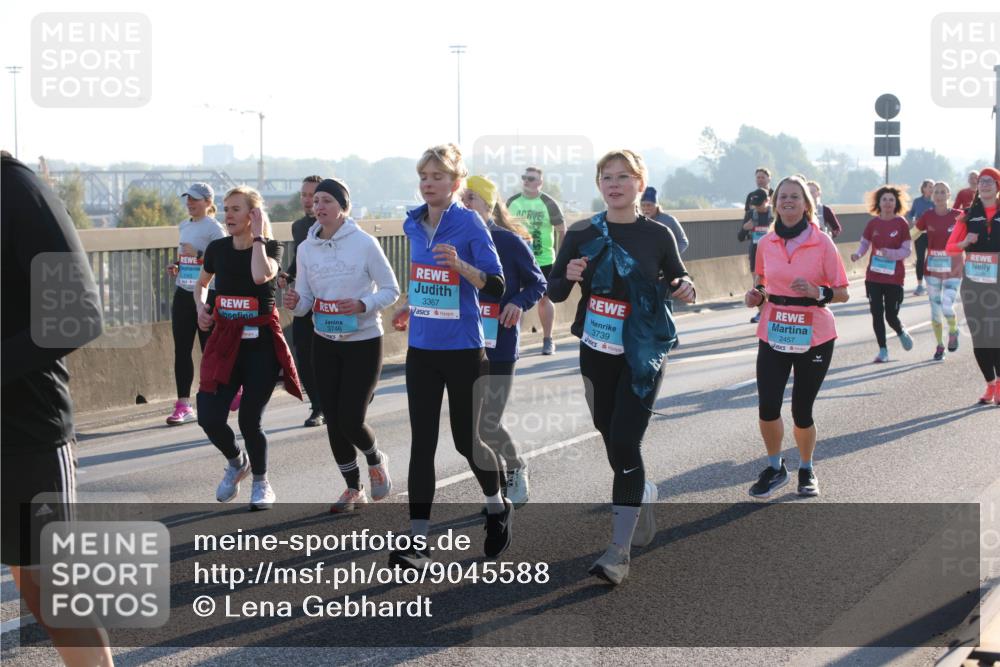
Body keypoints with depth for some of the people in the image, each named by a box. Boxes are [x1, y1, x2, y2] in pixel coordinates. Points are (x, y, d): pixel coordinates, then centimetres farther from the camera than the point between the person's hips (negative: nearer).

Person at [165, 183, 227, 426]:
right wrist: (176, 268, 8)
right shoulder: (184, 226, 15)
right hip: (183, 294, 7)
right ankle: (183, 405, 3)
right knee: (181, 350, 1)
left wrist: (198, 254, -22)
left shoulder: (214, 228, -9)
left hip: (207, 294, -7)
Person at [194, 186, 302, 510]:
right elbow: (201, 283, 24)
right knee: (209, 417, -9)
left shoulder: (270, 247, -5)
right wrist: (201, 306, 4)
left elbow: (261, 275, -29)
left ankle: (261, 482, 22)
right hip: (225, 341, 3)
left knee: (249, 420, -5)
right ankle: (236, 462, 24)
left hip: (260, 342, -3)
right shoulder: (217, 249, 5)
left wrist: (258, 235, -19)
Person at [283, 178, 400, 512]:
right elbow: (305, 300, 6)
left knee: (351, 420, -8)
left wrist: (363, 305, -24)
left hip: (363, 342, -4)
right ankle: (353, 489, 24)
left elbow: (391, 290, -7)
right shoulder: (306, 249, 1)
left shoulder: (364, 243, -12)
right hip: (324, 343, 4)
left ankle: (375, 460, 26)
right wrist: (294, 303, -17)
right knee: (334, 420, 6)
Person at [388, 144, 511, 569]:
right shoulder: (414, 225, 7)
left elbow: (496, 286, -14)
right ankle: (417, 542, 2)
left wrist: (460, 265, -29)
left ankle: (497, 508, 34)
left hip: (461, 349, -5)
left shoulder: (469, 223, -11)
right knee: (422, 443, 1)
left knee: (465, 440, 5)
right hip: (421, 348, 5)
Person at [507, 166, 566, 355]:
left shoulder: (548, 203, -5)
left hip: (543, 261, -2)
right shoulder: (512, 202, 4)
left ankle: (548, 340, 15)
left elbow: (562, 231, -2)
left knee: (544, 299, 5)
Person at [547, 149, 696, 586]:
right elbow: (554, 292, 4)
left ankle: (620, 552, -10)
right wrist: (569, 276, -18)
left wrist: (685, 289, -15)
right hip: (596, 352, 3)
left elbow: (678, 279, 8)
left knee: (624, 443, -13)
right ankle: (643, 495, 45)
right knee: (610, 437, 14)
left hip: (642, 354, -3)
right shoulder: (582, 234, -1)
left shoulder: (657, 235, -4)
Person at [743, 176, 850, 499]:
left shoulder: (822, 242, -7)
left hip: (814, 338, -2)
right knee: (767, 407, -9)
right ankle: (775, 468, 16)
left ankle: (806, 469, 30)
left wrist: (818, 292, -23)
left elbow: (842, 293, -4)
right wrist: (756, 295, -1)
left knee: (802, 411, 5)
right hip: (773, 336, 2)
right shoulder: (766, 243, 3)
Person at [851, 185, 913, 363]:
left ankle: (902, 333, 34)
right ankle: (883, 350, 12)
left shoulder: (901, 223, -5)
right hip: (874, 277, 2)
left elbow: (906, 250, -5)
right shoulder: (873, 223, 2)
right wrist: (857, 254, -14)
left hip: (894, 277, -2)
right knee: (877, 314, 0)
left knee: (891, 316, 0)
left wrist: (890, 253, -23)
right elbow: (864, 243, 7)